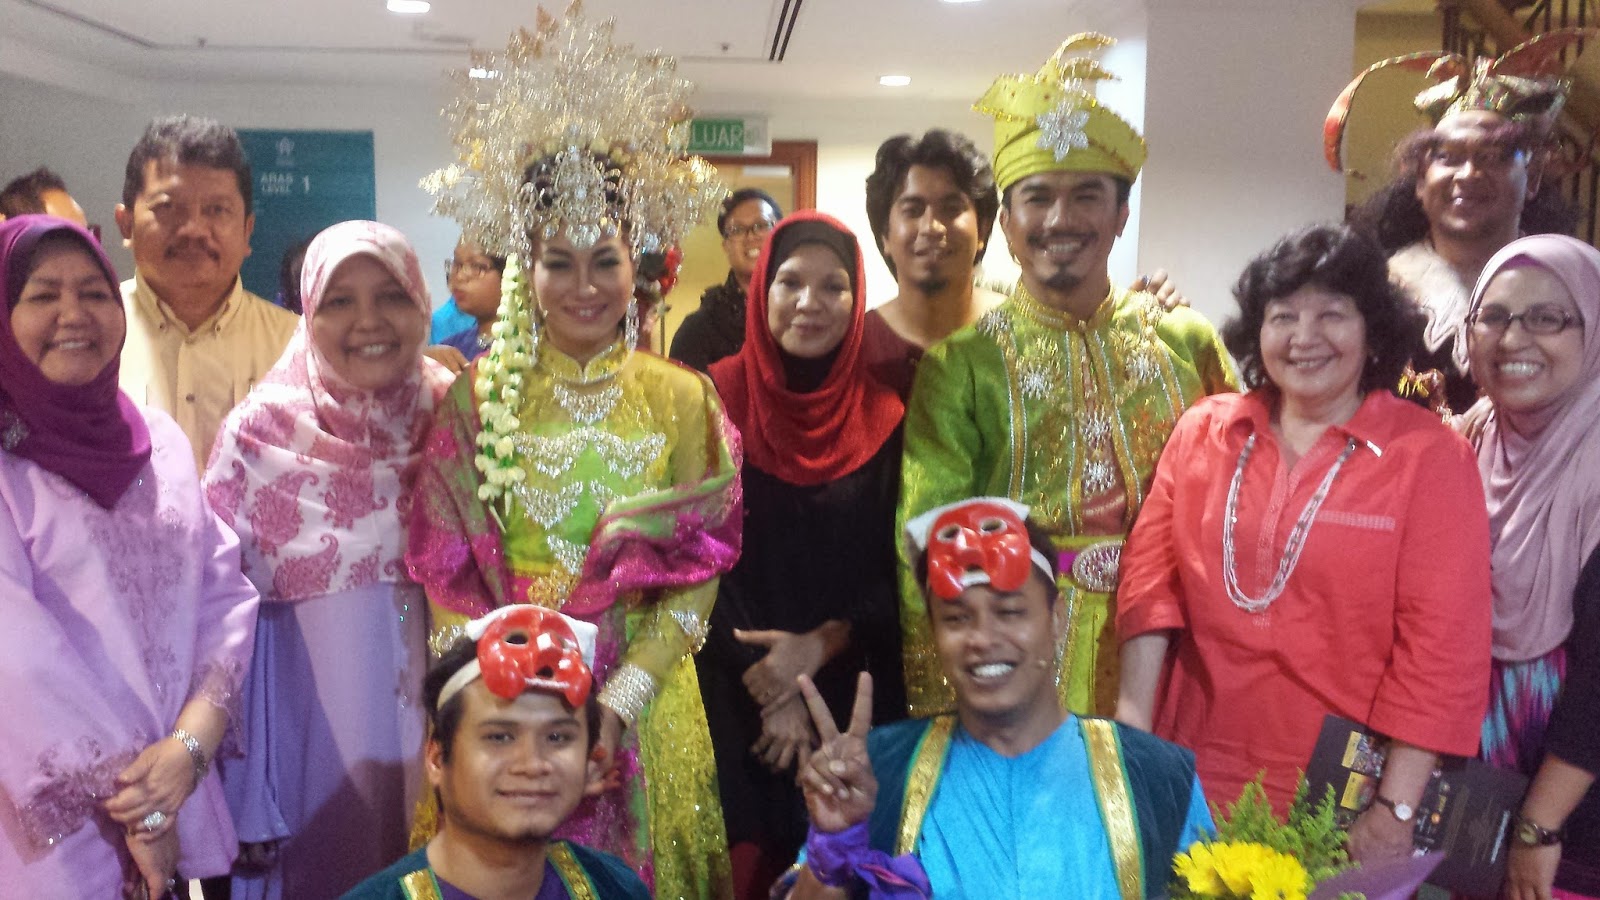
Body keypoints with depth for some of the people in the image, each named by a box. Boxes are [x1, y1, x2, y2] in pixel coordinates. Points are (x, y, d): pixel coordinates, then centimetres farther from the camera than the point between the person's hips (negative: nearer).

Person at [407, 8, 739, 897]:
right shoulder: (477, 397, -2)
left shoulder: (685, 400, -2)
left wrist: (618, 701, -14)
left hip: (644, 703, 0)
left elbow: (698, 578, -5)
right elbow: (447, 569, -2)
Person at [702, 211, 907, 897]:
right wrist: (767, 687, -12)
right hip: (736, 693, -2)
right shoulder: (716, 400, -6)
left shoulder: (883, 417, 0)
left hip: (852, 696, 2)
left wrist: (817, 647, -14)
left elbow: (893, 572, 0)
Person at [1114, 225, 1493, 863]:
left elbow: (1440, 646, -10)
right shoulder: (1203, 431, 3)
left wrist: (1396, 810, -12)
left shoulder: (1430, 457, -7)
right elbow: (1151, 581, 0)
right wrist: (1132, 738, -7)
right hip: (1193, 770, 3)